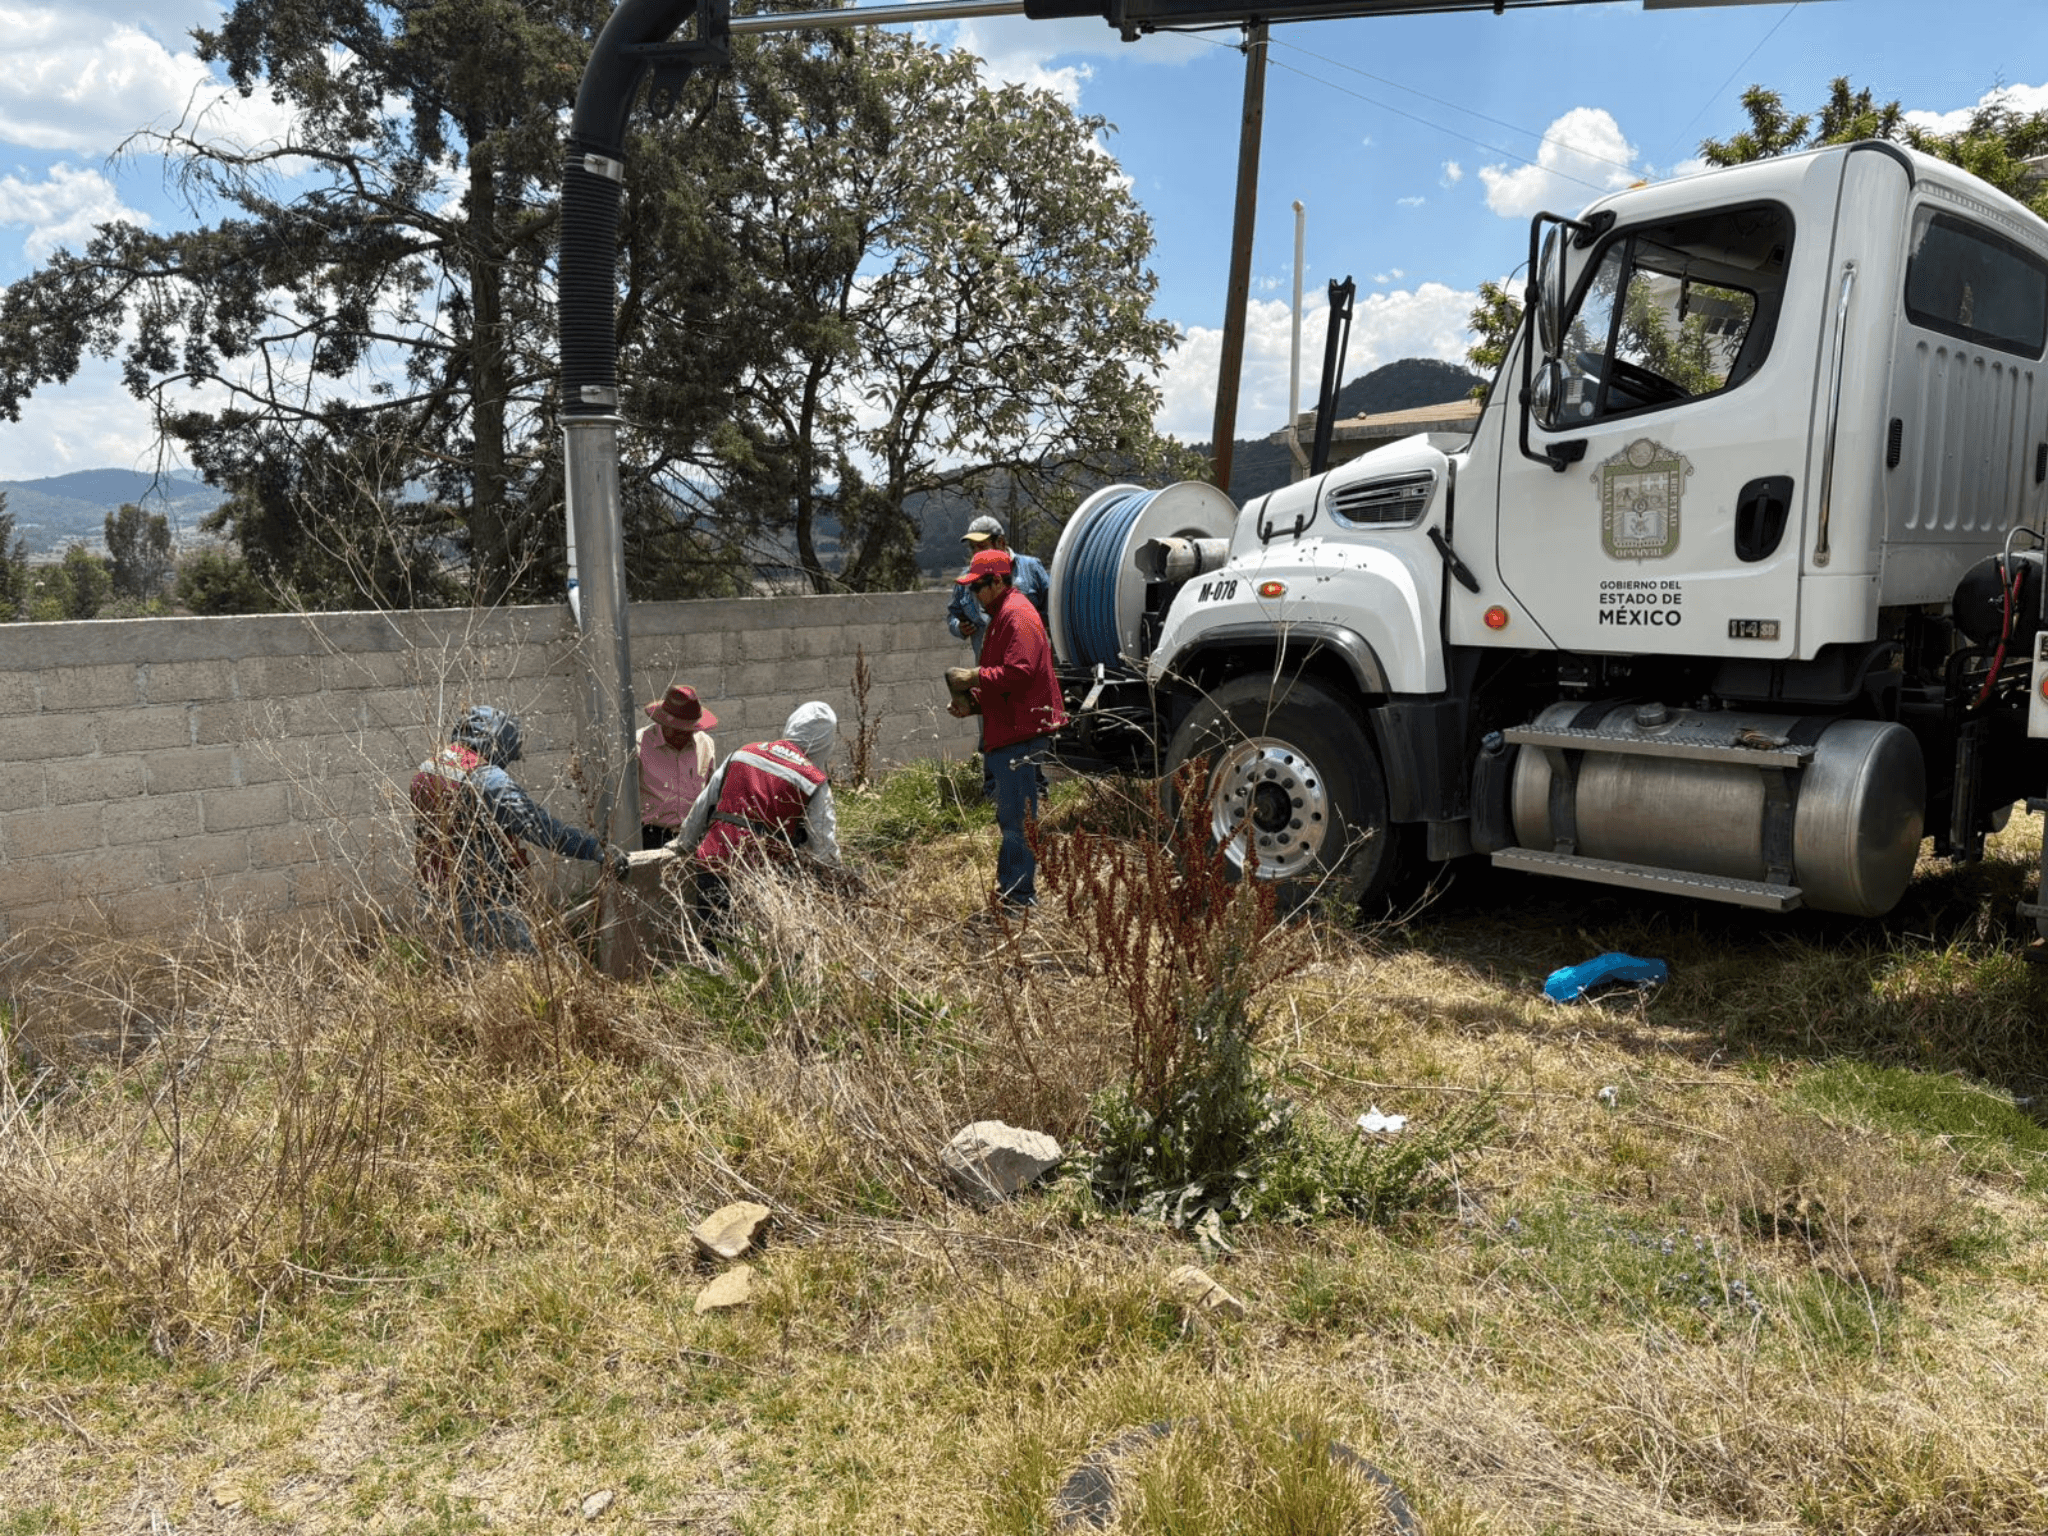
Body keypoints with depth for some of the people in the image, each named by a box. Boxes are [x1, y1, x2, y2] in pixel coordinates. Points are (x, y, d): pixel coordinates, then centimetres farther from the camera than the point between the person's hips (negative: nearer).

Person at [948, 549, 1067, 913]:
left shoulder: (1017, 616, -13)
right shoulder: (1001, 615, 22)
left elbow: (1019, 671, -24)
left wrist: (977, 677, -15)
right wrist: (972, 702, 14)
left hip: (1021, 734, -11)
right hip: (1006, 732, 11)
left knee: (1017, 815, -8)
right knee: (1010, 814, 16)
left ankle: (1021, 896, -3)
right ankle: (1008, 889, 24)